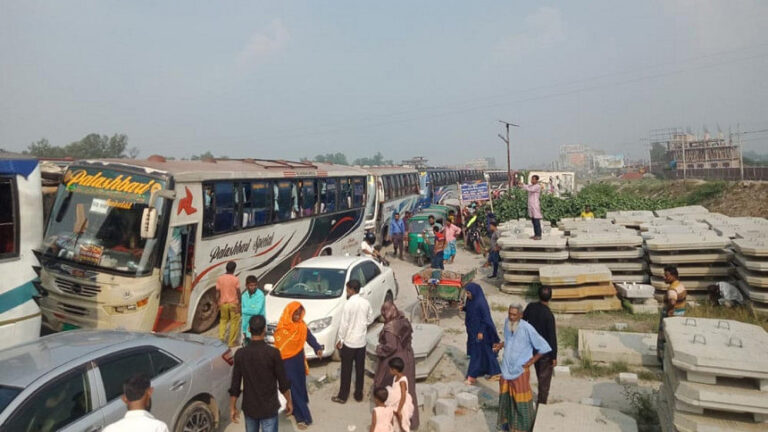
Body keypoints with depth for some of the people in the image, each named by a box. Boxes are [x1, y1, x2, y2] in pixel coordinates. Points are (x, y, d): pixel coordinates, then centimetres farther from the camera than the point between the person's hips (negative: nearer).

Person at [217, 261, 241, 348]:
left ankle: (221, 337, 5)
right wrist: (239, 303, 5)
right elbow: (238, 292, -6)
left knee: (223, 320, 21)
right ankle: (231, 342, 10)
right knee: (234, 322, 7)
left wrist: (218, 303, 10)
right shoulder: (235, 279, -11)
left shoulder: (220, 278, -2)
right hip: (233, 303, -3)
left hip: (223, 303, 3)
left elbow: (217, 293, 1)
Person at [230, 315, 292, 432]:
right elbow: (283, 382, -10)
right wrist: (289, 401, 4)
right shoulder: (273, 353, -18)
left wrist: (232, 407, 8)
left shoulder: (240, 354, -9)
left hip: (249, 407, 3)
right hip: (269, 408, -3)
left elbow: (235, 385, -4)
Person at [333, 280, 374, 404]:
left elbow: (344, 324, -17)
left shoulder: (348, 304, -19)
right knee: (360, 369, 14)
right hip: (361, 341, 5)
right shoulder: (366, 303, -2)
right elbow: (370, 320, 8)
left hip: (349, 342, -5)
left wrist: (340, 340, -8)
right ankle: (359, 395, 24)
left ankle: (342, 396, 17)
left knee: (346, 370, 7)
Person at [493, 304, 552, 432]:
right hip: (506, 369, 5)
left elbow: (544, 347, -17)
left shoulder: (527, 328, -25)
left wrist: (531, 361, -11)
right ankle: (507, 421, 43)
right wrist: (501, 345, -5)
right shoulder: (507, 322, -8)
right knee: (505, 397, 21)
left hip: (520, 370, -5)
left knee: (521, 401, 9)